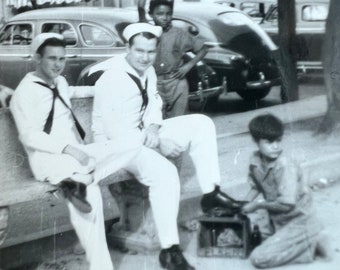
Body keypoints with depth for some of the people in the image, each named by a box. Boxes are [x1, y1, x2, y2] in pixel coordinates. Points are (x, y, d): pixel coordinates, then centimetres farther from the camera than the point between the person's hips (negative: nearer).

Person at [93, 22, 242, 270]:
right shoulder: (112, 80, -23)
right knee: (164, 172, -34)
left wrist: (153, 128, -15)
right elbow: (113, 129, -26)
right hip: (118, 143, -9)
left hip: (144, 133, 9)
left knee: (202, 124, -1)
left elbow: (153, 102, 8)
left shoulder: (148, 70, 3)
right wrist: (154, 143, -21)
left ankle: (211, 193, -1)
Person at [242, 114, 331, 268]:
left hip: (299, 222, -8)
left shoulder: (286, 167, -25)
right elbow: (256, 187, 12)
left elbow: (287, 203, -30)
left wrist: (257, 205, -18)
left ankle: (311, 244, -4)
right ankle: (302, 244, 15)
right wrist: (244, 204, -4)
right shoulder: (255, 161, -5)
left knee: (259, 258, -17)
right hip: (278, 221, 8)